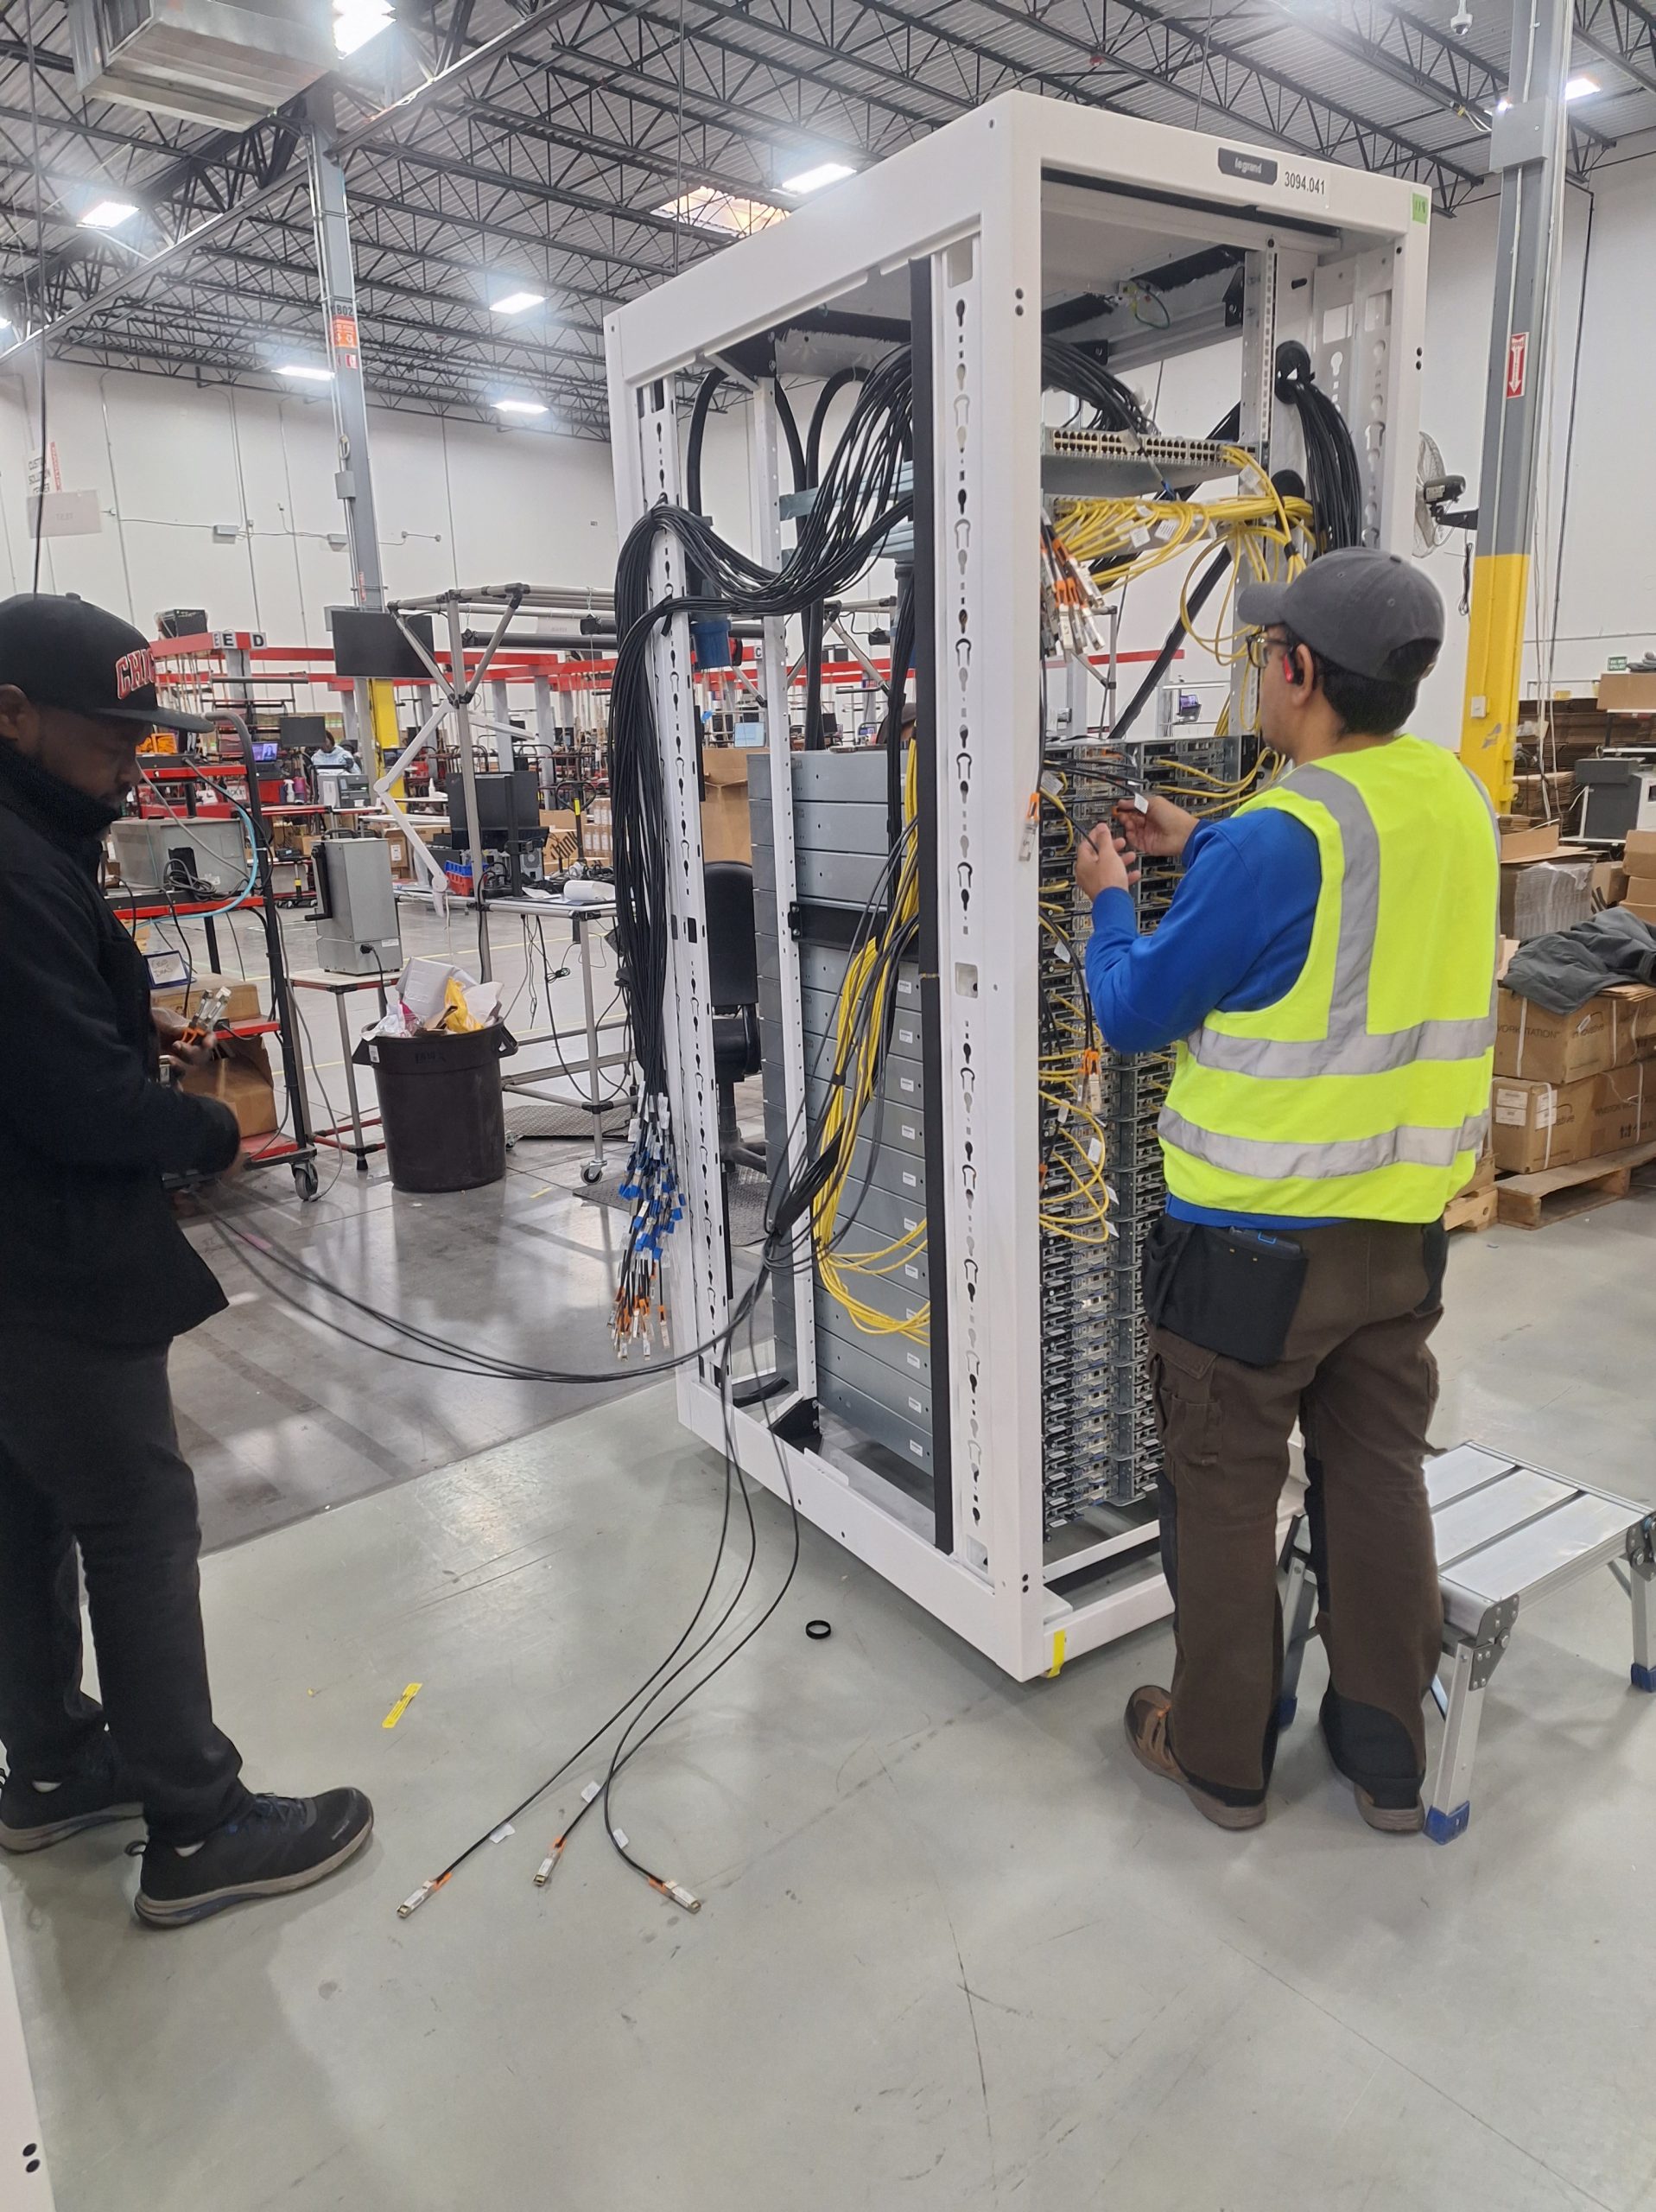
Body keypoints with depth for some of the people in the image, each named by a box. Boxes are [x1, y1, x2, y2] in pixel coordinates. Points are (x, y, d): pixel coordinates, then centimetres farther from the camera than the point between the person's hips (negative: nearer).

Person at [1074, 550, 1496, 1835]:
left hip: (1255, 1237, -6)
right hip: (1403, 1229, 7)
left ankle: (1220, 1757, 30)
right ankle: (1390, 1760, 35)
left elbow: (1134, 1015, -12)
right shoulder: (1457, 800, 0)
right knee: (1380, 1483, 19)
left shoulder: (1276, 842, -22)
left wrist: (1112, 901, 6)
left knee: (1226, 1497, 12)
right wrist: (1197, 845, 21)